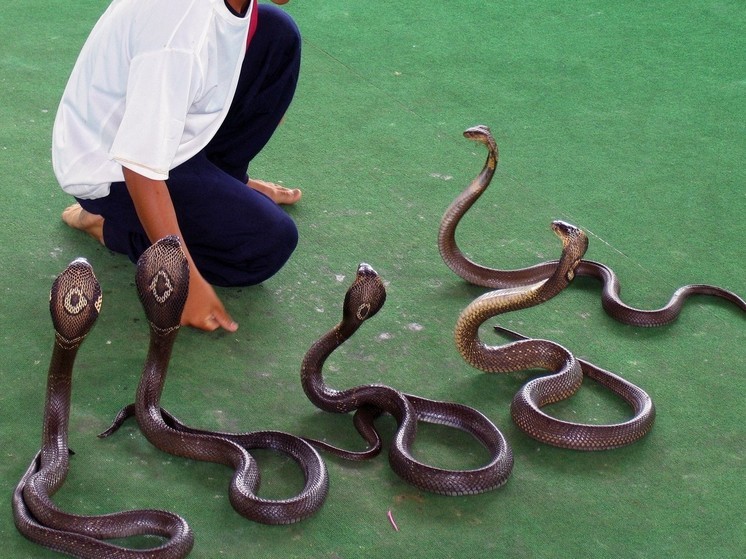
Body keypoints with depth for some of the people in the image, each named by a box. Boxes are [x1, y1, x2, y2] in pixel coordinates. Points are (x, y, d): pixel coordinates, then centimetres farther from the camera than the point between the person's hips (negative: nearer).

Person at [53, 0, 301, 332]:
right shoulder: (180, 37, -39)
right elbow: (141, 170, -32)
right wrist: (188, 283, -27)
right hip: (109, 170, -8)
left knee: (277, 34, -4)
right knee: (269, 243, -16)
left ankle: (223, 181, 11)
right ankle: (109, 225, 0)